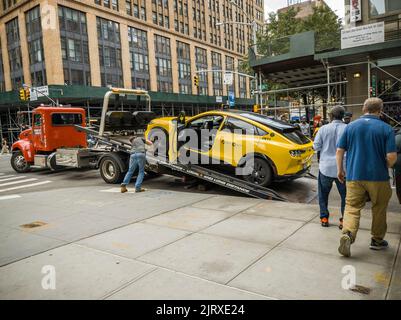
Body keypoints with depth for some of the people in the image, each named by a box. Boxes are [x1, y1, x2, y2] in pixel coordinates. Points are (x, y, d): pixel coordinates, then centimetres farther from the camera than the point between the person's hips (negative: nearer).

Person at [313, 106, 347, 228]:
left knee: (323, 194, 17)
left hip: (326, 167, 1)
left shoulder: (324, 129, -6)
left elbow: (316, 146, 0)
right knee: (345, 195, 14)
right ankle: (344, 220, 16)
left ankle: (324, 218, 19)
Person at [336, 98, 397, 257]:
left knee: (352, 207, 5)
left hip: (354, 176, 1)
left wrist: (340, 170, 11)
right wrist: (385, 167, 9)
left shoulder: (350, 126, 1)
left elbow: (340, 150, 0)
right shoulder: (386, 129, -7)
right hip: (378, 177, -1)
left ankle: (347, 234, -18)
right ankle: (377, 240, 29)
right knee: (379, 209, 16)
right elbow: (391, 156, -12)